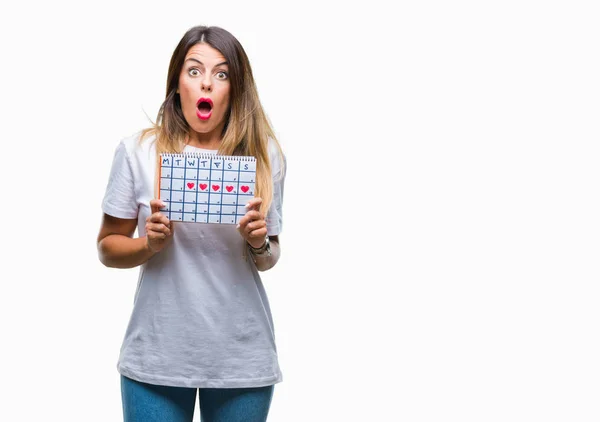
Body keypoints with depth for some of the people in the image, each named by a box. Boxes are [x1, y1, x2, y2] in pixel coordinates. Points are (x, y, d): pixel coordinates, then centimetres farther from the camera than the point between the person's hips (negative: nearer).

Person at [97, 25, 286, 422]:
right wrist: (150, 245, -15)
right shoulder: (138, 150, -4)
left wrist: (259, 245, -12)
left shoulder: (264, 154, 0)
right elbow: (108, 248, 4)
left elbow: (268, 260, 10)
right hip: (157, 356, -1)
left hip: (242, 357, 2)